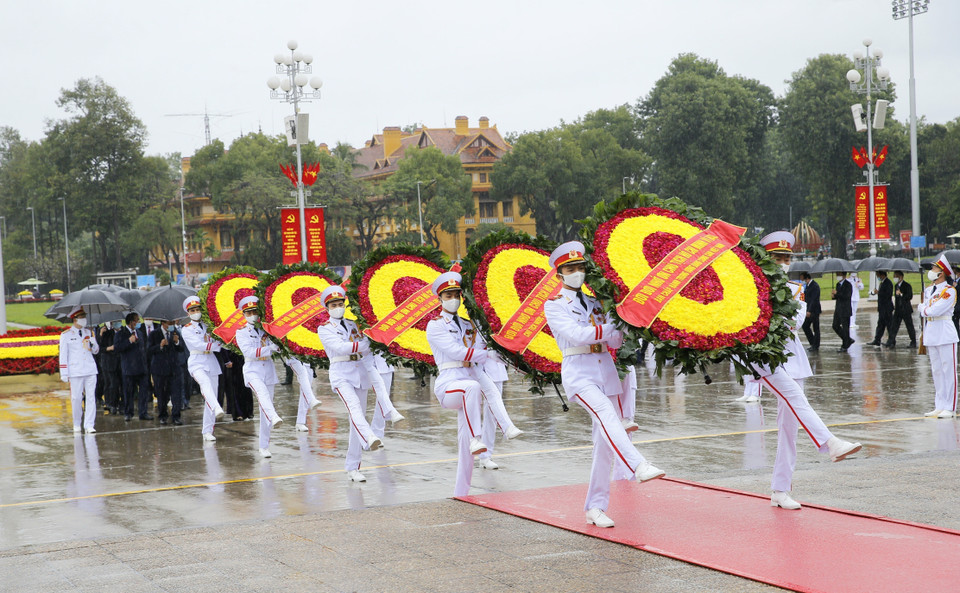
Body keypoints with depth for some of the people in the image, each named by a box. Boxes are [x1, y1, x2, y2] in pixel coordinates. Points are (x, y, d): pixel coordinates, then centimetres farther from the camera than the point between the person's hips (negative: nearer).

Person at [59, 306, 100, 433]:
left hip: (90, 370, 3)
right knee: (76, 398, -1)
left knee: (91, 397, -3)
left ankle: (89, 425, -2)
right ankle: (77, 425, 15)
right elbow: (63, 355, 1)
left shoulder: (88, 332, 13)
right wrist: (64, 374, -3)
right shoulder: (66, 335, 1)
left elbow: (95, 351, 20)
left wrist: (93, 343, -4)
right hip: (75, 372, -3)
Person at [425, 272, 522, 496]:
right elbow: (456, 351, -9)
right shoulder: (435, 326, 3)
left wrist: (470, 357, -9)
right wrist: (484, 354, -3)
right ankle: (475, 439, -35)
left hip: (471, 381, 5)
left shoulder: (468, 325, 20)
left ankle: (461, 493, -8)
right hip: (448, 385, -5)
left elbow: (482, 353, 11)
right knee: (473, 387, -37)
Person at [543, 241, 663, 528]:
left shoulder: (596, 303, 17)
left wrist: (620, 330, -11)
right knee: (605, 413, -33)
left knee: (604, 444, 1)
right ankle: (638, 466, -51)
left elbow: (616, 341, 9)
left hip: (606, 370, 5)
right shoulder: (554, 305, 4)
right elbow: (575, 334, -13)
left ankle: (595, 508, 7)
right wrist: (609, 328, -14)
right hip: (578, 372, -5)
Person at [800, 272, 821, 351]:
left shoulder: (815, 286, -16)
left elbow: (814, 299, -21)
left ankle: (816, 346, 7)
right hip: (809, 311, 9)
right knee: (805, 326, 9)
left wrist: (809, 311, -24)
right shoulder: (807, 286, 12)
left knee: (816, 329, 0)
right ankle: (813, 344, 19)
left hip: (814, 311, -9)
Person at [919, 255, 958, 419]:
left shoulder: (949, 291, -10)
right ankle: (939, 406, 14)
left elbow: (935, 310, -20)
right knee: (936, 371, 9)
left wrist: (922, 308, -1)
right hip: (931, 336, 8)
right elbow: (924, 312, 16)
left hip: (945, 336, -8)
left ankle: (950, 408, -2)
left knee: (948, 370, -4)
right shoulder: (929, 290, 14)